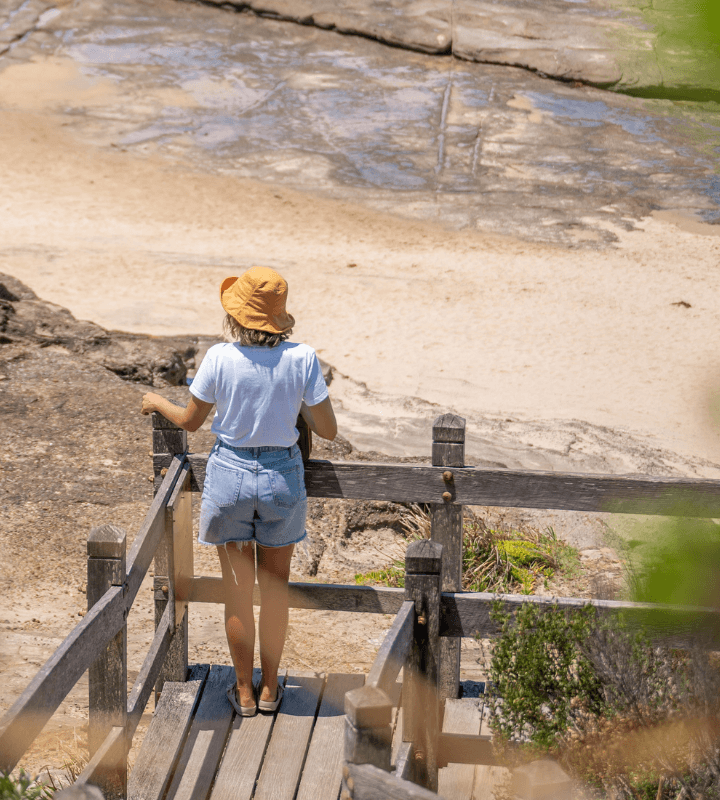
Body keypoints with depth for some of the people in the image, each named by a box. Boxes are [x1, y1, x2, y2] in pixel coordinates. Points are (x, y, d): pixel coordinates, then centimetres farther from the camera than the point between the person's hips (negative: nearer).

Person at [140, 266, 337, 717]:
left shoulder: (220, 358, -15)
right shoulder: (302, 359, -14)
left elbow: (191, 421, 0)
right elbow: (329, 431, -8)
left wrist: (157, 402, 20)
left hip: (230, 475, -1)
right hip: (282, 477, 1)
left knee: (238, 593, 13)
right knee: (275, 588, 18)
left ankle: (244, 692, 24)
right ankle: (269, 688, 29)